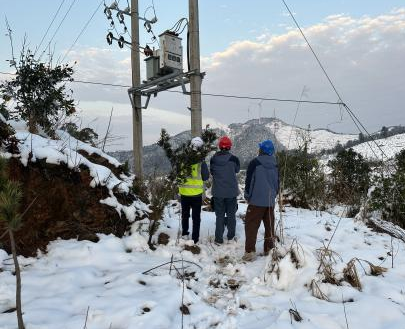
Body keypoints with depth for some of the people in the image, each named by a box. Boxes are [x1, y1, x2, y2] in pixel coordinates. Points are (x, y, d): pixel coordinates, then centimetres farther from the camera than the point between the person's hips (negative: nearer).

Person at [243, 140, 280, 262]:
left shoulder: (255, 163, -11)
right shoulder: (275, 165, 5)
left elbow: (249, 181, -8)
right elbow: (278, 183, 13)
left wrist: (247, 196, 5)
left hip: (256, 201, -5)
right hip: (270, 201, 5)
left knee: (251, 226, 0)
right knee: (270, 226, 13)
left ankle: (250, 252, -4)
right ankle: (269, 249, 19)